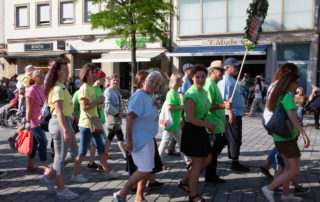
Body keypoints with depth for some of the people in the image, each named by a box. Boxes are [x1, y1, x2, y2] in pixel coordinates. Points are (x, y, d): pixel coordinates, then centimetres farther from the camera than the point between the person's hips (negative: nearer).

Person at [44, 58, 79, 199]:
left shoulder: (62, 87, 16)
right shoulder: (58, 88, -16)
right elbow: (59, 111, -23)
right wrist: (65, 130, -28)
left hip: (65, 122, 10)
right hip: (60, 123, -10)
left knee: (73, 153, 16)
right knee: (60, 157, 0)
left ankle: (50, 176, 24)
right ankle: (61, 190, 12)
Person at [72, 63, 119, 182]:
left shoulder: (91, 88, 15)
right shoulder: (84, 88, -15)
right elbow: (84, 107, -23)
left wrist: (99, 103, 8)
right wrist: (98, 101, -17)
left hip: (94, 124, 10)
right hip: (86, 124, -10)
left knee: (101, 148, 14)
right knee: (82, 151, 0)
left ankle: (107, 172, 23)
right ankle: (75, 175, 13)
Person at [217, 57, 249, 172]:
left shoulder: (231, 79, 18)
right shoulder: (225, 80, -15)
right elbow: (225, 98, -23)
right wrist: (230, 112, -27)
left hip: (237, 113, 10)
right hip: (232, 114, -10)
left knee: (236, 139, 15)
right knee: (235, 139, -3)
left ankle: (235, 162, 24)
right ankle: (235, 163, 6)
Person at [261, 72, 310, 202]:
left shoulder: (278, 96, 10)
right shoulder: (288, 97, -16)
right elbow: (292, 117, -26)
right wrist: (304, 134, -30)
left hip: (278, 137, 9)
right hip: (287, 137, -9)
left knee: (288, 166, 18)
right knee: (294, 170, -2)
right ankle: (269, 188, -3)